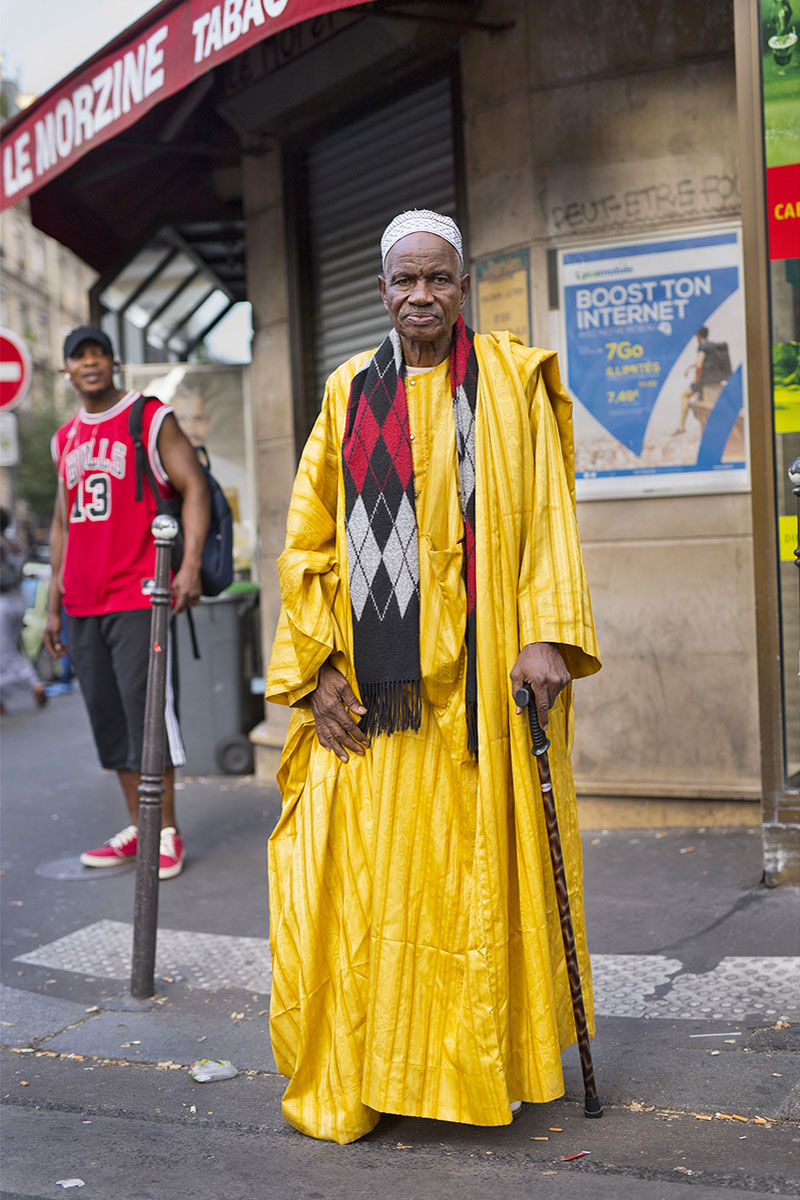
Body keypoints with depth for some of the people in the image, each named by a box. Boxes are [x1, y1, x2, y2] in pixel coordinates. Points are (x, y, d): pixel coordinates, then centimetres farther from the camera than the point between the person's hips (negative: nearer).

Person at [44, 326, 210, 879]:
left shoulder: (151, 418, 0)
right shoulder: (65, 439, 18)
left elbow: (194, 488, -6)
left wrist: (190, 565, -19)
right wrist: (54, 604, 17)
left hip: (137, 595, -6)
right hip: (83, 602, 6)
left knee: (147, 708, -7)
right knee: (108, 714, 8)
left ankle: (167, 834, 0)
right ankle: (137, 829, 16)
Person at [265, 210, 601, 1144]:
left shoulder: (510, 383, 7)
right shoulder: (349, 394, 12)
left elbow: (548, 519, 1)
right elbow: (310, 540, 9)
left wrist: (548, 637, -12)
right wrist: (318, 664, -1)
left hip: (479, 673, -2)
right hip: (372, 678, 2)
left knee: (480, 868, 3)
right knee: (359, 870, 0)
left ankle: (483, 1064, 18)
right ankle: (353, 1077, 14)